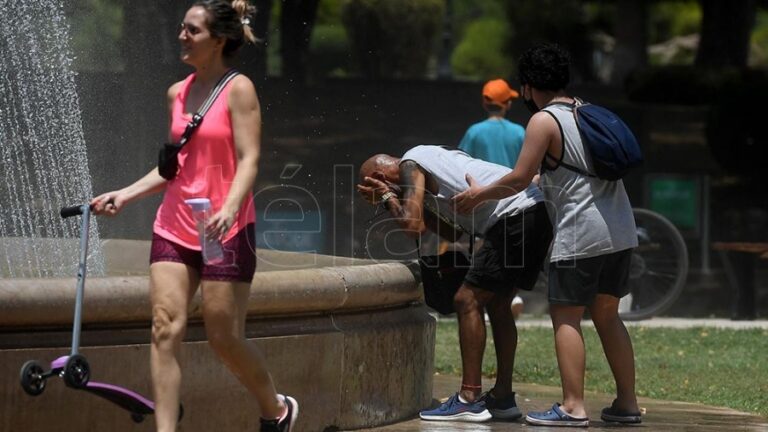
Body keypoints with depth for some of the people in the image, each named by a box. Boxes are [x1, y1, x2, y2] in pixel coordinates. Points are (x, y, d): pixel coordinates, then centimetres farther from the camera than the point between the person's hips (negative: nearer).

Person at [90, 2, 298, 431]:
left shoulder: (239, 89, -7)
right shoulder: (178, 93, 12)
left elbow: (249, 160, -14)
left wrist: (229, 208, -30)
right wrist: (124, 195, 11)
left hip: (225, 230, -6)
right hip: (174, 226, 6)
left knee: (225, 337, 0)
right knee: (165, 328, -7)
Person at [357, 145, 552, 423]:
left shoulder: (410, 165, 2)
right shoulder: (430, 157, 29)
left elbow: (413, 227, -8)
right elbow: (453, 233, 28)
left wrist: (388, 197, 8)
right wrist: (408, 204, 25)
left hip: (516, 215, -10)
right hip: (539, 212, 10)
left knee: (468, 301, -4)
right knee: (497, 304, 17)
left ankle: (469, 400, -5)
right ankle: (502, 397, 18)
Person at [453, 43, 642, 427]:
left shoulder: (544, 121, -6)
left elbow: (519, 179, -7)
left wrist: (478, 194, 7)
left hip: (582, 233, -8)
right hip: (619, 227, 8)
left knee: (565, 316, -3)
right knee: (606, 315, 15)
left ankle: (572, 407, -9)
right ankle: (627, 403, 13)